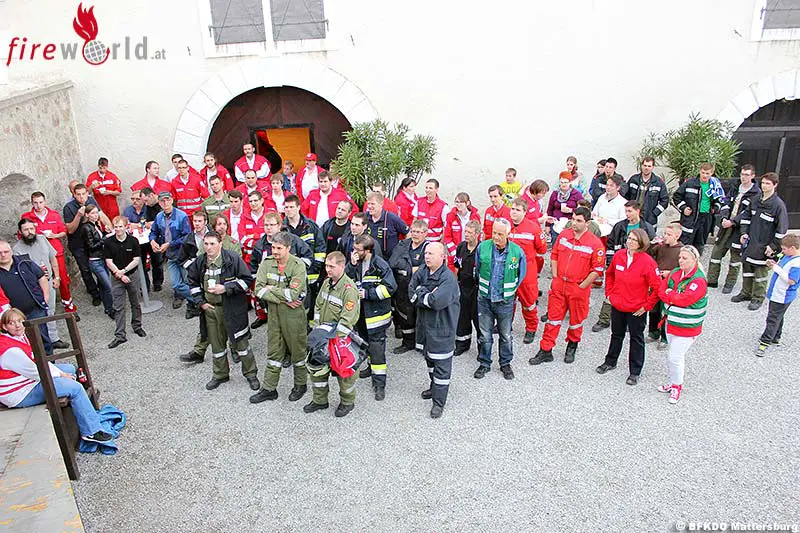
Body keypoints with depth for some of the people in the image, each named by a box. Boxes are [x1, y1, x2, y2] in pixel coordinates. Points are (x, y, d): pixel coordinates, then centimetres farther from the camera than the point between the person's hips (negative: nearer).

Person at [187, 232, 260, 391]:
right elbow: (192, 282, 17)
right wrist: (201, 301, 6)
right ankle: (220, 375, 34)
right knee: (216, 344, 16)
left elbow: (247, 279, -12)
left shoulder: (233, 259, -14)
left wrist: (226, 288, -20)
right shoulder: (200, 262, 2)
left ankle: (251, 374, 21)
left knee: (241, 342, 4)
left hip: (232, 309, -5)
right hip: (209, 308, 5)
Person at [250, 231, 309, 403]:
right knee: (273, 351, 14)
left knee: (297, 350, 10)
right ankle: (269, 389, 24)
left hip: (294, 314, -4)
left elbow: (293, 294, -24)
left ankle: (300, 385, 29)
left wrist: (271, 289, -14)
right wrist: (282, 299, -17)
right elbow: (258, 290, -9)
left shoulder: (298, 265, -16)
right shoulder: (267, 263, -2)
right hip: (274, 313, 4)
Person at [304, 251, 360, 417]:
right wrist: (317, 328, 7)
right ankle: (320, 400, 33)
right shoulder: (326, 283, 6)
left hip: (341, 337, -8)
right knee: (317, 366, 15)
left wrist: (335, 337, -22)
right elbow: (318, 306, 16)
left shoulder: (349, 289, -21)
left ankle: (347, 402, 28)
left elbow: (348, 319, -24)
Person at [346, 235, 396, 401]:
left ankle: (379, 382, 1)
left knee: (377, 346, -5)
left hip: (376, 312, -7)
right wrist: (352, 265, -18)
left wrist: (367, 293, -19)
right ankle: (372, 366, 44)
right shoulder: (355, 263, 3)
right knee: (366, 341, 22)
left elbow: (390, 287, -18)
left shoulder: (380, 265, -17)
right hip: (360, 311, 7)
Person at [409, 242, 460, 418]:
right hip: (425, 324, 8)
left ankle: (439, 402, 12)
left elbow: (437, 302, -32)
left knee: (441, 364, 1)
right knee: (429, 358, 23)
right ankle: (434, 387, 44)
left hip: (442, 328, -7)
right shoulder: (421, 272, 1)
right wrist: (429, 296, -20)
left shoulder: (448, 278, -21)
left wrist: (421, 292, -17)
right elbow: (412, 295, -7)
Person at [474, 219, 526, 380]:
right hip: (484, 299, 1)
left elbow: (521, 275, 5)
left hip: (505, 301, -1)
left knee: (506, 335, 14)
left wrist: (510, 291, 10)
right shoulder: (482, 247, -10)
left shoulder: (517, 251, -12)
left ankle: (506, 363, 33)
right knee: (485, 335, 12)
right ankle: (484, 363, 29)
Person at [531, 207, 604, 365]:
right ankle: (545, 351, 16)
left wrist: (582, 286, -10)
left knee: (576, 320, 14)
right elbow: (554, 256, 11)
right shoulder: (563, 235, 1)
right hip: (559, 285, 3)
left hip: (579, 288, -3)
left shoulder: (595, 243, -12)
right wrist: (555, 277, 4)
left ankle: (572, 347, 37)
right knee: (553, 318, 8)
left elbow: (597, 269, -10)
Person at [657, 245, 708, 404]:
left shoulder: (699, 280, -19)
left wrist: (669, 294, -13)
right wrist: (674, 297, -17)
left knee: (674, 357, -3)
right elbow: (661, 290, -1)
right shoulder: (675, 273, 3)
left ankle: (676, 386, 18)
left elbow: (685, 299, -27)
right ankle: (674, 382, 35)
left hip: (687, 327, -7)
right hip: (671, 322, 7)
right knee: (676, 355, 20)